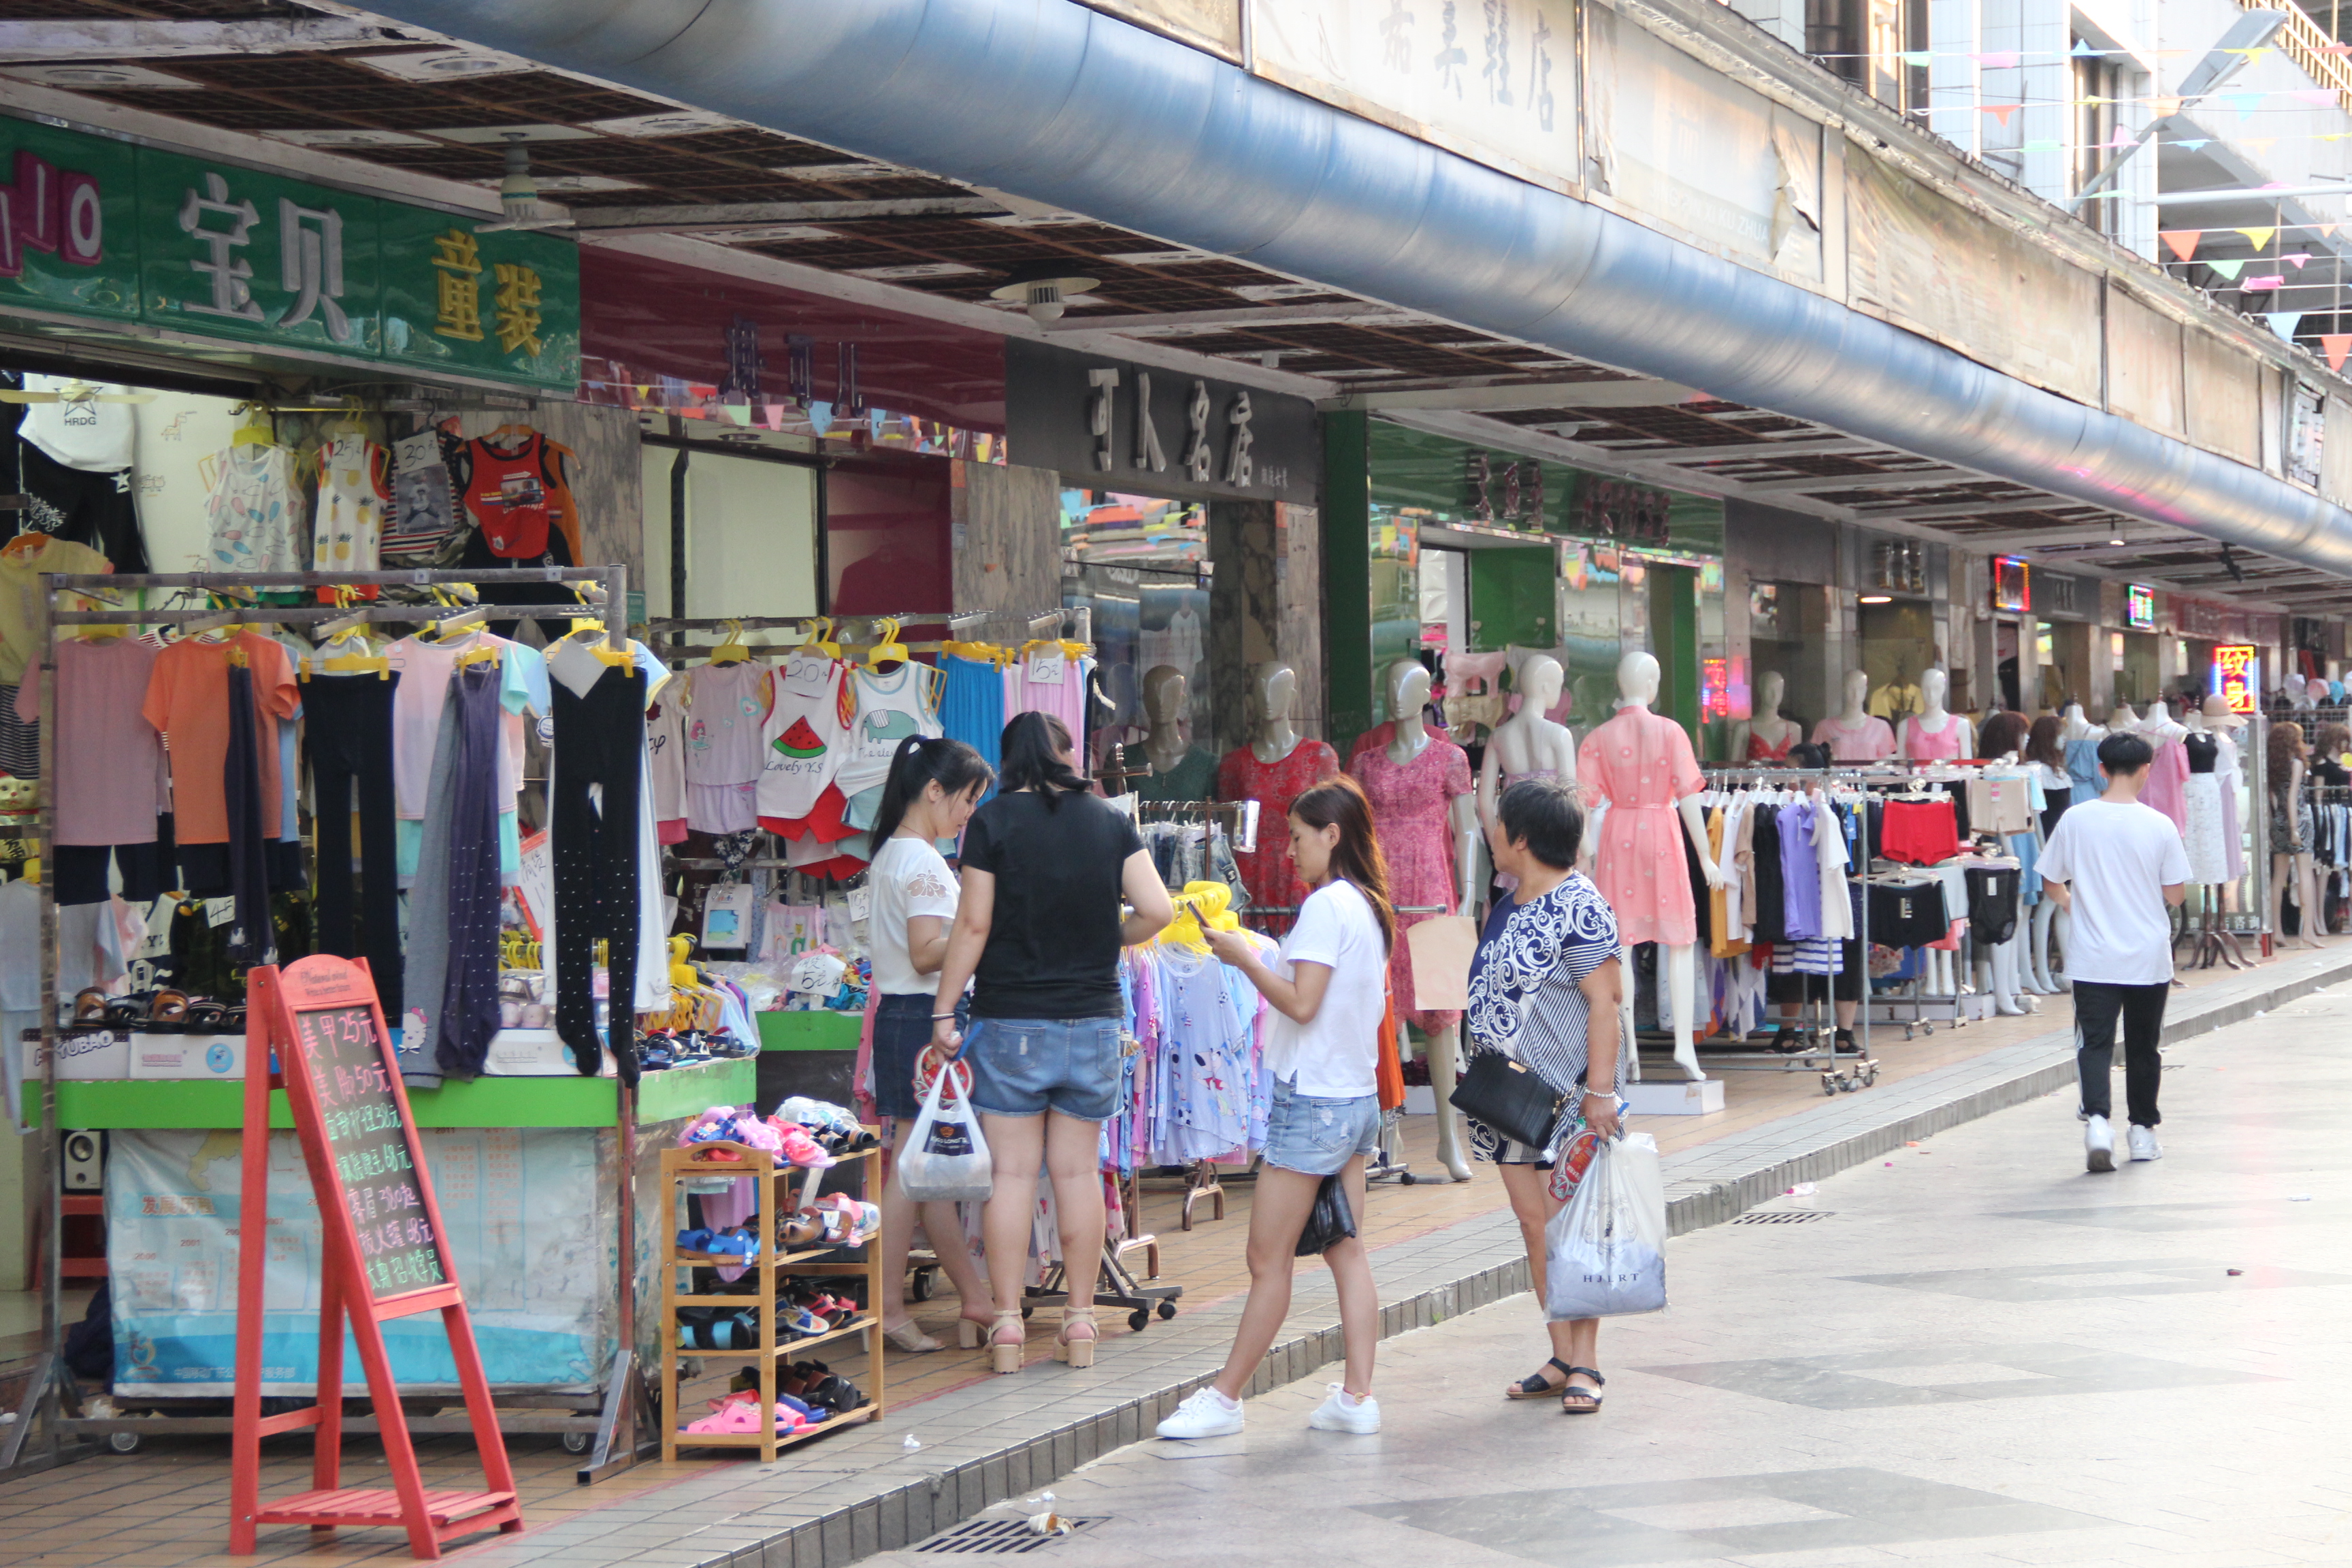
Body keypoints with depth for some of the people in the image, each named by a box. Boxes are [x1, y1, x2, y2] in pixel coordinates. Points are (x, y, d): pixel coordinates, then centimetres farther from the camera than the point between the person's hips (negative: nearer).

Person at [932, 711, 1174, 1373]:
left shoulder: (993, 822, -5)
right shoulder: (1110, 821, 3)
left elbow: (973, 926, -8)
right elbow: (1157, 910, -4)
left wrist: (944, 1010, -1)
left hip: (1011, 1021, -2)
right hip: (1092, 1019, 2)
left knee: (1012, 1173, 1)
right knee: (1079, 1171, 8)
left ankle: (1006, 1323, 1)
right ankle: (1080, 1321, 11)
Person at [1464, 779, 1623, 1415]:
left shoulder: (1577, 907, -14)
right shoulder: (1511, 906, 13)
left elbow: (1604, 1000, -17)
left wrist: (1600, 1090, -21)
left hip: (1566, 1093, -9)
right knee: (1534, 1221, 8)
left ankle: (1585, 1363, 1)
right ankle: (1562, 1356, 13)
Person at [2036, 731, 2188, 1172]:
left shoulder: (2076, 820, -6)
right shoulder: (2159, 826, -8)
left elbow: (2051, 882, 4)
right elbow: (2175, 894, -3)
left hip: (2093, 958, 0)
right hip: (2149, 956, 0)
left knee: (2094, 1041, -2)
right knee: (2143, 1046, 14)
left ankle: (2097, 1118, -24)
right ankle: (2142, 1131, 24)